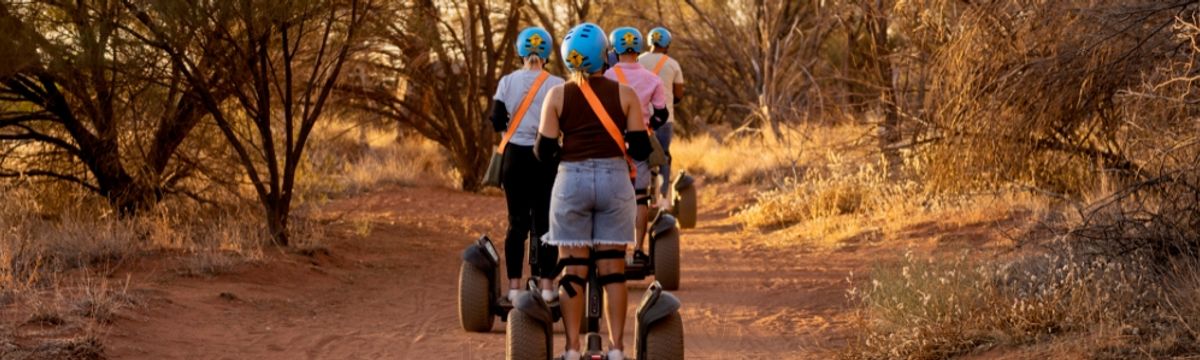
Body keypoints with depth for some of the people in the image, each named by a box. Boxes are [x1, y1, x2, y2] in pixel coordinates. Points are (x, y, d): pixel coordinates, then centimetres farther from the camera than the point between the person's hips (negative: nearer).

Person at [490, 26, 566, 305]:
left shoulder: (508, 82, 0)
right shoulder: (557, 85, -5)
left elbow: (496, 122, -3)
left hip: (515, 157, 2)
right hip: (547, 159, -1)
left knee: (517, 222, 7)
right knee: (545, 222, 4)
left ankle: (514, 287, 6)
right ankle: (546, 286, 3)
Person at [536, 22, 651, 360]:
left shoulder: (558, 95, -2)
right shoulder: (624, 94, -2)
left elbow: (544, 151, -2)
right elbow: (640, 149, -3)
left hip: (571, 181, 0)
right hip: (614, 180, 0)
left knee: (572, 269, 5)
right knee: (613, 268, 7)